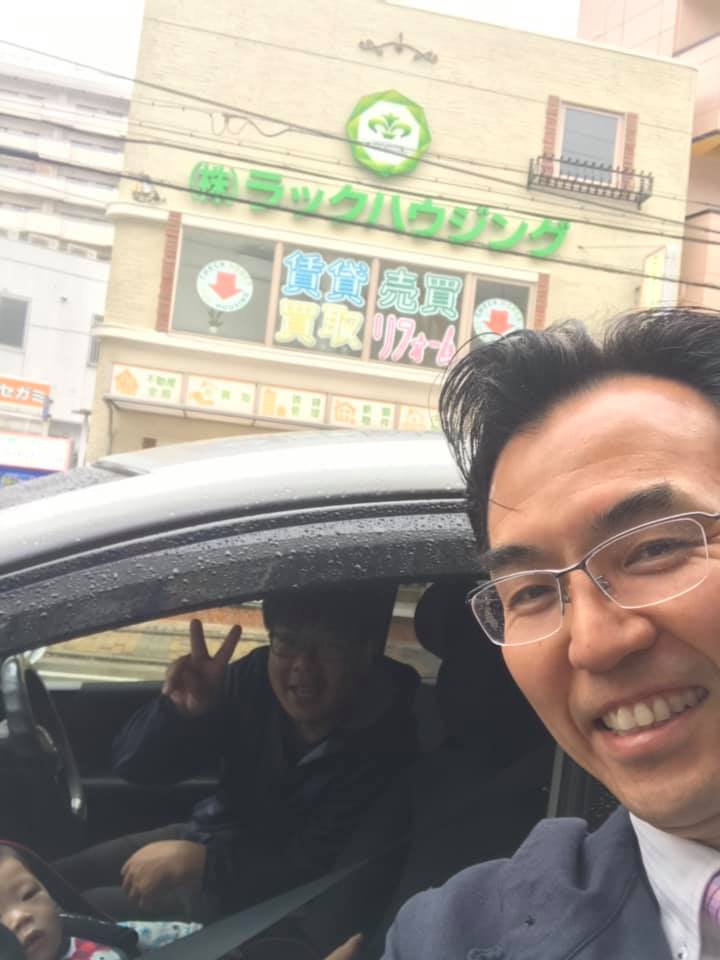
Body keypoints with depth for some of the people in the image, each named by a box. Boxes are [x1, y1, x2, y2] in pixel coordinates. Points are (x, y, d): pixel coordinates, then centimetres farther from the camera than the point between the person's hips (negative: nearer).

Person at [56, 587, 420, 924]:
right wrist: (179, 712, -34)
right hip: (206, 837, 5)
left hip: (259, 896, -5)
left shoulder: (385, 743, -27)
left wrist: (194, 862, -30)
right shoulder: (257, 677, -17)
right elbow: (135, 766, -14)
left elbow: (312, 868, -26)